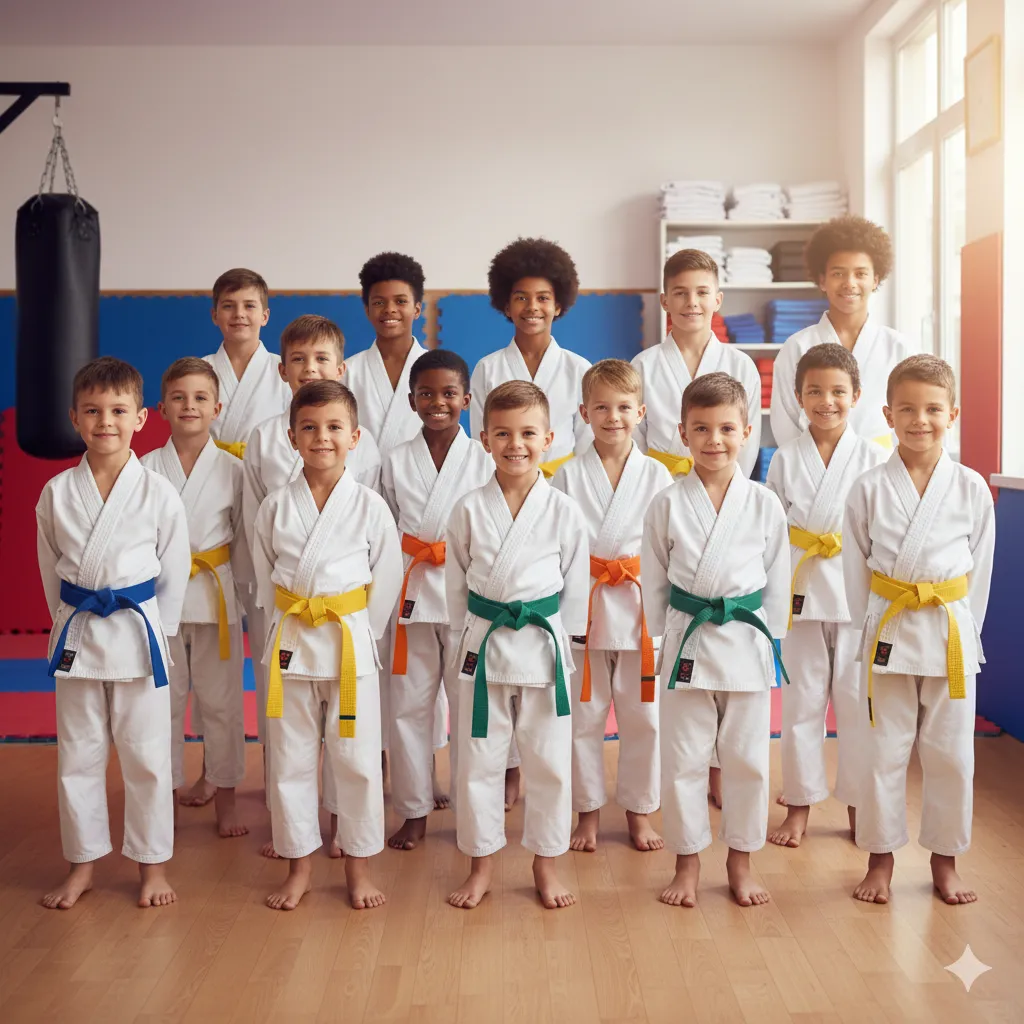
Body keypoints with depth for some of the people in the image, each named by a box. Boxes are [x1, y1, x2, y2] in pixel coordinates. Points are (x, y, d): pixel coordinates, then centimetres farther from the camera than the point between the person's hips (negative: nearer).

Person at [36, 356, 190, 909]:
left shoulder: (159, 494, -7)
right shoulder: (56, 493, -1)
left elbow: (174, 573, -1)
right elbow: (51, 568, 9)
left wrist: (153, 629, -1)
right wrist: (70, 620, 7)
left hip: (137, 634, -2)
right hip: (76, 635, 2)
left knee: (146, 756, 6)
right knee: (77, 756, 12)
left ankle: (152, 863, 22)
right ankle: (82, 864, 27)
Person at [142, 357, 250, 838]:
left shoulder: (233, 469, -2)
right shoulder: (148, 468, -2)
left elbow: (245, 540, 2)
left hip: (216, 597, 0)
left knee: (221, 701, 7)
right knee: (165, 700, 9)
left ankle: (225, 798, 22)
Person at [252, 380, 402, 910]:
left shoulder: (370, 506, -4)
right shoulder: (276, 506, 0)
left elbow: (388, 578, 2)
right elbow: (265, 577, 9)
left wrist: (357, 630, 1)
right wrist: (290, 625, 3)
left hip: (351, 643, -1)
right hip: (290, 643, 2)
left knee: (357, 759, 5)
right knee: (290, 760, 9)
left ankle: (357, 866, 22)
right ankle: (299, 865, 25)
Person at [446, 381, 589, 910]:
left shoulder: (564, 511, -4)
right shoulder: (469, 509, -2)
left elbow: (576, 584, 3)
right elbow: (456, 582, 6)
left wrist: (555, 636, 2)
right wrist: (471, 632, 6)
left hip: (544, 647, 0)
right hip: (482, 646, 1)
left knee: (549, 762, 9)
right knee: (478, 761, 9)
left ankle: (545, 863, 27)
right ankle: (481, 865, 26)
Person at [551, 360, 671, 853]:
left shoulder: (656, 475, 3)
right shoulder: (568, 476, 1)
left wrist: (634, 568, -9)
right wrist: (591, 569, -12)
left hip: (641, 611, 1)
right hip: (583, 610, 0)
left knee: (642, 715, 7)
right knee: (583, 716, 7)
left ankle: (639, 811, 24)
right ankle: (588, 811, 23)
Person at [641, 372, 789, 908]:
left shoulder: (764, 503, -1)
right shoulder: (668, 504, -2)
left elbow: (777, 580, 5)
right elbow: (654, 580, 4)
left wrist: (766, 637, 1)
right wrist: (667, 633, 1)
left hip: (747, 642, 1)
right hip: (686, 641, 0)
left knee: (747, 758, 9)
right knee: (682, 758, 7)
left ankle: (740, 859, 27)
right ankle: (687, 861, 23)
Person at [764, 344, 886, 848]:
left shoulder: (874, 458, 0)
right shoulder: (785, 459, 2)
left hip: (858, 595, 0)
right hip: (801, 595, 1)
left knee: (856, 702, 6)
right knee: (802, 701, 8)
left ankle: (857, 805, 22)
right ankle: (799, 805, 20)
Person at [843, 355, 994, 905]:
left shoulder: (972, 488, -1)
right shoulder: (869, 488, -4)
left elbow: (980, 570, 4)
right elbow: (856, 568, 1)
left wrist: (962, 628, 1)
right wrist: (870, 627, -2)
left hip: (952, 637, 1)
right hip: (888, 633, -1)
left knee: (950, 754, 9)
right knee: (884, 752, 7)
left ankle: (944, 861, 25)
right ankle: (880, 860, 22)